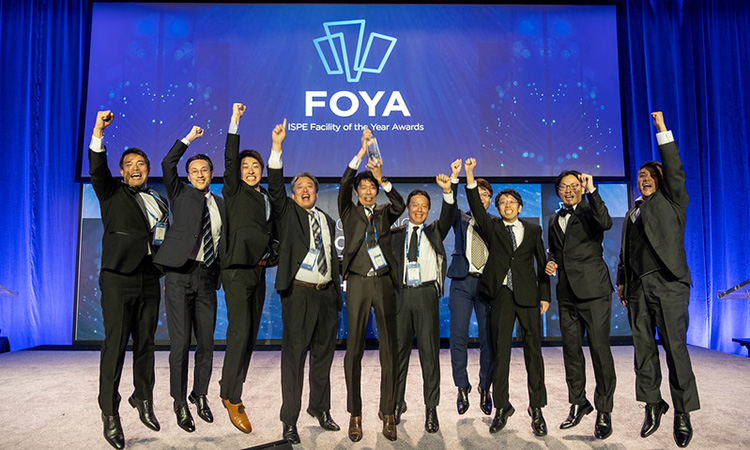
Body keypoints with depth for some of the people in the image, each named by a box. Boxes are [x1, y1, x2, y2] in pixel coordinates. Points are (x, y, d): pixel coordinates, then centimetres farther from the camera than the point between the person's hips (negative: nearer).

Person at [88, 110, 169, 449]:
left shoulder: (159, 202, 17)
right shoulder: (112, 193, 6)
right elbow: (97, 171, -13)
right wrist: (98, 132, -27)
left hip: (149, 281, 4)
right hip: (118, 281, -4)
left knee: (145, 343, 11)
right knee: (115, 345, -4)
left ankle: (144, 400, 26)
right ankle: (110, 414, 6)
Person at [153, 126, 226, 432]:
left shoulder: (220, 203, 17)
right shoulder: (180, 194, 9)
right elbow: (167, 164, -5)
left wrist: (220, 274, 10)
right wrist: (189, 137, 1)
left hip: (207, 277, 4)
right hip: (180, 274, -3)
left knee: (206, 343, 7)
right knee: (180, 343, -2)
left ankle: (200, 395, 26)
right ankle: (180, 403, 12)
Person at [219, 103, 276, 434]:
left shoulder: (267, 197, 16)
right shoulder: (233, 191, 2)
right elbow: (229, 159, -11)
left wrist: (269, 256, 7)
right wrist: (235, 120, -13)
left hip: (258, 272, 6)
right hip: (237, 271, -6)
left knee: (250, 334, 10)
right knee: (239, 333, -11)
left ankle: (233, 390, 23)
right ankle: (231, 398, -1)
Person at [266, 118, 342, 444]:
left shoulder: (328, 220, 18)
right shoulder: (287, 213, 5)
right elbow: (275, 186, -12)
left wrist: (337, 292, 13)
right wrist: (277, 147, -21)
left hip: (327, 295, 5)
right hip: (299, 293, -5)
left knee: (323, 355, 13)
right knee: (293, 356, -2)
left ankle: (320, 408, 29)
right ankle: (289, 420, 8)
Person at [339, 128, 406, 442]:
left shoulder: (384, 213, 14)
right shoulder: (349, 212, 10)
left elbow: (400, 206, -6)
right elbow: (343, 185, -6)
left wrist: (382, 178, -17)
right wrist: (362, 150, -11)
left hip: (384, 282, 2)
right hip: (357, 282, -1)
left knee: (388, 348, 2)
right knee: (354, 348, 0)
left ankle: (388, 413, 10)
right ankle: (355, 414, 10)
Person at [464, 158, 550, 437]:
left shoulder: (533, 230, 12)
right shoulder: (492, 228, 10)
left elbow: (542, 262, 11)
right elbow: (476, 207, -5)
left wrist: (545, 296, 4)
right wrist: (470, 177, -17)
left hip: (529, 296, 0)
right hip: (501, 295, 0)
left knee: (533, 351, 2)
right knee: (500, 351, 3)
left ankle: (536, 408, 13)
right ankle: (501, 407, 14)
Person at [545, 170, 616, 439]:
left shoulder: (590, 211, 0)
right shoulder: (555, 220, 18)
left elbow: (605, 223, -23)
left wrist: (592, 191, -23)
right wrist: (551, 263, 8)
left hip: (593, 291, -6)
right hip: (567, 294, 6)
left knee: (600, 350, -3)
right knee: (571, 352, 11)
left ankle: (604, 411, 9)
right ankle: (578, 403, 26)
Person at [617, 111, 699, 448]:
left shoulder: (672, 203, 8)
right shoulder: (632, 214, 22)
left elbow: (675, 171, -6)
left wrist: (663, 131, -7)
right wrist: (621, 281, 13)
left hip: (667, 284, -5)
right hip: (638, 287, 5)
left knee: (675, 346, -5)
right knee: (643, 348, 6)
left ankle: (682, 413, 4)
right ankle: (653, 405, 15)